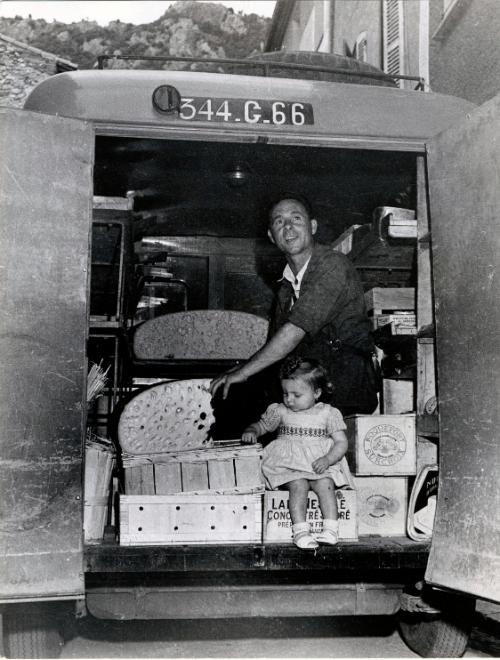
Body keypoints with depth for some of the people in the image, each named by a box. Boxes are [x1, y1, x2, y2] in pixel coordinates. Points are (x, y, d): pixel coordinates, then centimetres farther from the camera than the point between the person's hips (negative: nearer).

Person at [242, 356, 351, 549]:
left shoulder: (328, 413, 4)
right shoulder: (280, 411, 11)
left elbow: (341, 442, 1)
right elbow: (261, 425, 23)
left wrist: (327, 459, -17)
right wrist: (251, 431, -1)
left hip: (320, 465, 0)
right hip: (289, 466, 1)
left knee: (324, 484, -29)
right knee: (298, 485, -29)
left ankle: (331, 530, -26)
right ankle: (300, 531, -30)